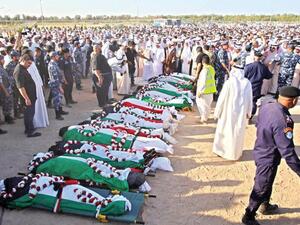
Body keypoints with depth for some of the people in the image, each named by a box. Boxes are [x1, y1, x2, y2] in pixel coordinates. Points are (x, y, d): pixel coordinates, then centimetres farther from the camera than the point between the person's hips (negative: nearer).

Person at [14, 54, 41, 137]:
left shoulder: (23, 68, 11)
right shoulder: (19, 71, -21)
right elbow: (20, 87, -26)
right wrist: (27, 98, -26)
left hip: (30, 96, 10)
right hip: (28, 97, -10)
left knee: (29, 113, 18)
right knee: (29, 114, -2)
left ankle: (28, 129, 30)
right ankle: (30, 131, 6)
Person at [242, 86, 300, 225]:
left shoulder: (266, 106, -9)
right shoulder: (283, 120, -35)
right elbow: (287, 152, -31)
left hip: (260, 152, 8)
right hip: (268, 159, -8)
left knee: (267, 184, 30)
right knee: (261, 189, 13)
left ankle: (265, 206, 54)